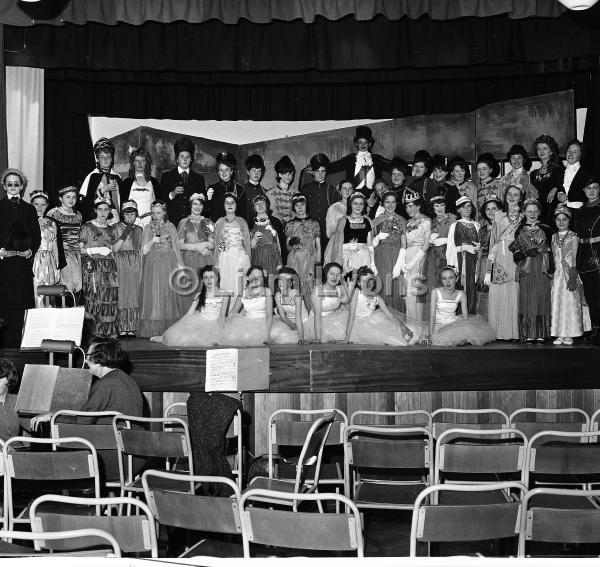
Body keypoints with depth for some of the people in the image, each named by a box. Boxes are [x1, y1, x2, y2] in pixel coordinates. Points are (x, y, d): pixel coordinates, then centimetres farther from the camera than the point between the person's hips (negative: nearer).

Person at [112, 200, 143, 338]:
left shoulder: (139, 229, 13)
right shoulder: (116, 228, 2)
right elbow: (114, 248, -5)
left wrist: (141, 269, 10)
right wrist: (123, 235, -16)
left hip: (135, 264, 3)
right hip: (120, 263, -3)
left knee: (134, 294, -1)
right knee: (121, 294, -6)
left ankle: (132, 328, 3)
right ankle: (121, 328, -2)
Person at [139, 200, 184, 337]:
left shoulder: (170, 227, 8)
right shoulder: (148, 228, 11)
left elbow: (176, 247, 8)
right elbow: (143, 250, 7)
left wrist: (180, 264, 0)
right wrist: (152, 241, -11)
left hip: (168, 264, -1)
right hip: (152, 265, 1)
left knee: (167, 293, -3)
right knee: (152, 294, -5)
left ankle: (168, 329, 0)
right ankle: (152, 329, -3)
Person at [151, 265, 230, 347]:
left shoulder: (224, 294, 3)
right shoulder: (199, 295, 10)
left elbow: (222, 315, -3)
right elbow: (189, 314, 7)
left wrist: (217, 330, -19)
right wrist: (176, 327, -4)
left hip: (214, 325, -2)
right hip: (200, 323, 2)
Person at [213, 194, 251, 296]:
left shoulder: (241, 222, 10)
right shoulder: (219, 223, 10)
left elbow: (247, 242, 10)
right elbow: (216, 243, 10)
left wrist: (247, 262, 2)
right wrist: (216, 263, 3)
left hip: (239, 257, 0)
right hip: (224, 258, 0)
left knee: (238, 287, -6)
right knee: (224, 286, -6)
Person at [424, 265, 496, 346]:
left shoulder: (461, 294, 3)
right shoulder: (436, 292, -5)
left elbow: (465, 316, 0)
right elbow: (432, 315, -6)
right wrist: (430, 334, -15)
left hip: (454, 324, 3)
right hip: (440, 326, -3)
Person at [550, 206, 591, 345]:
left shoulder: (573, 236, -2)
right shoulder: (554, 237, 11)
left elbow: (574, 258, -7)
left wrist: (572, 277, -15)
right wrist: (554, 272, 4)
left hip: (570, 272, -4)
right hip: (558, 274, 4)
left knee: (571, 302, -4)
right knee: (557, 302, 1)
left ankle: (569, 335, 1)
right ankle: (559, 334, 6)